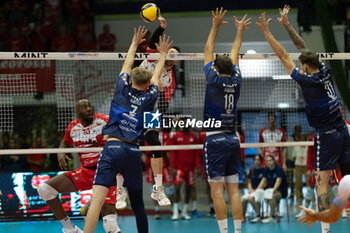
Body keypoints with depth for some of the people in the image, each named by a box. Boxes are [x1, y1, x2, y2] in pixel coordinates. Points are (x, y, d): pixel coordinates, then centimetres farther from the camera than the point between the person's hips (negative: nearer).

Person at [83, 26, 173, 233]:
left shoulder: (123, 89, 7)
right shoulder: (149, 98, 10)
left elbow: (127, 66, 24)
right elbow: (156, 76, 29)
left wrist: (135, 43, 37)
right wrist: (163, 54, 43)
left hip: (113, 148, -2)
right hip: (134, 152, 2)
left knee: (97, 199, -16)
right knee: (137, 202, 17)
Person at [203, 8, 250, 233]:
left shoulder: (214, 80, -7)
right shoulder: (236, 82, 4)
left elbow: (208, 51, 4)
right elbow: (235, 55, 20)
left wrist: (216, 26, 10)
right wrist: (239, 31, 31)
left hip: (215, 140, -5)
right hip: (233, 139, 5)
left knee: (217, 190, -6)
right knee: (234, 190, 4)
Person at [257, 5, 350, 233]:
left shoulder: (308, 80, -14)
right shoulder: (324, 70, 3)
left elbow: (284, 56, -8)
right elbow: (304, 48, 14)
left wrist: (267, 31, -3)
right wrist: (287, 24, 19)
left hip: (327, 134, -7)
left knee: (322, 181, -8)